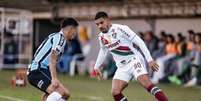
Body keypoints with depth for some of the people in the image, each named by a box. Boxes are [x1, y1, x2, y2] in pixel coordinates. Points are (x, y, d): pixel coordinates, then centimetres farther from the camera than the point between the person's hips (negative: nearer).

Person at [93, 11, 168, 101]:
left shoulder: (121, 29, -14)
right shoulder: (101, 37, 7)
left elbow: (139, 42, -14)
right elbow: (103, 51, 29)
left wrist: (149, 60, -19)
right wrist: (97, 66, 35)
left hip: (134, 60, -7)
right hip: (122, 67, 7)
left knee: (146, 83, -29)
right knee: (115, 92, -11)